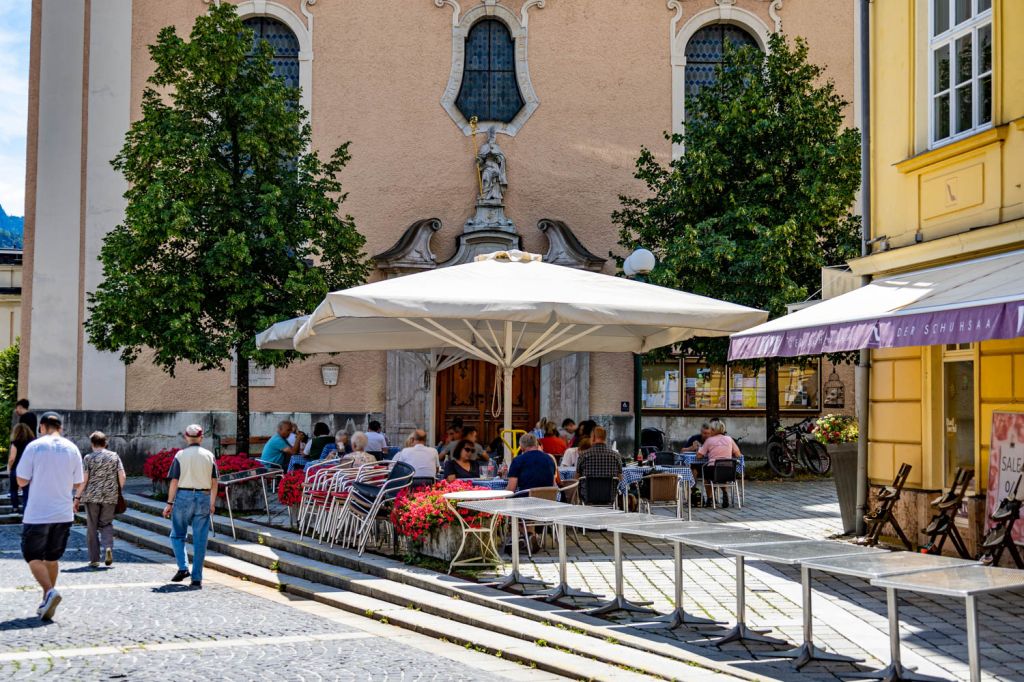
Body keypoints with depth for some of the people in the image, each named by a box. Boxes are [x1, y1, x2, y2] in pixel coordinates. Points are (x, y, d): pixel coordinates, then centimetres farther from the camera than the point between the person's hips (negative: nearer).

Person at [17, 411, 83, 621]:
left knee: (33, 556, 5)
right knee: (52, 558, 17)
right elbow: (78, 484, 7)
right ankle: (46, 602, 21)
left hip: (37, 514, -4)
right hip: (63, 514, 4)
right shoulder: (72, 449, 3)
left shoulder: (34, 446, -7)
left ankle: (50, 591, -17)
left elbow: (21, 481, -4)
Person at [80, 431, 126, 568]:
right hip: (110, 497, 2)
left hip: (92, 496, -2)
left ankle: (94, 559, 8)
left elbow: (84, 479, -7)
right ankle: (108, 547, -13)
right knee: (106, 524, 13)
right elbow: (122, 476, -1)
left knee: (92, 527, 7)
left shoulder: (88, 458, -3)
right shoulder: (114, 456, 4)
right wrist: (119, 491, 12)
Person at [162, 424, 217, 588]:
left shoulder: (180, 455, -3)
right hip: (204, 498, 2)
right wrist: (212, 503, 14)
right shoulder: (209, 455, 4)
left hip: (183, 496, -2)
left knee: (177, 535, 13)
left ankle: (183, 567, -4)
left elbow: (174, 481, -6)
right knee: (200, 540, 5)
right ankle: (197, 578, 6)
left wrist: (169, 503, 0)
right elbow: (214, 482, 5)